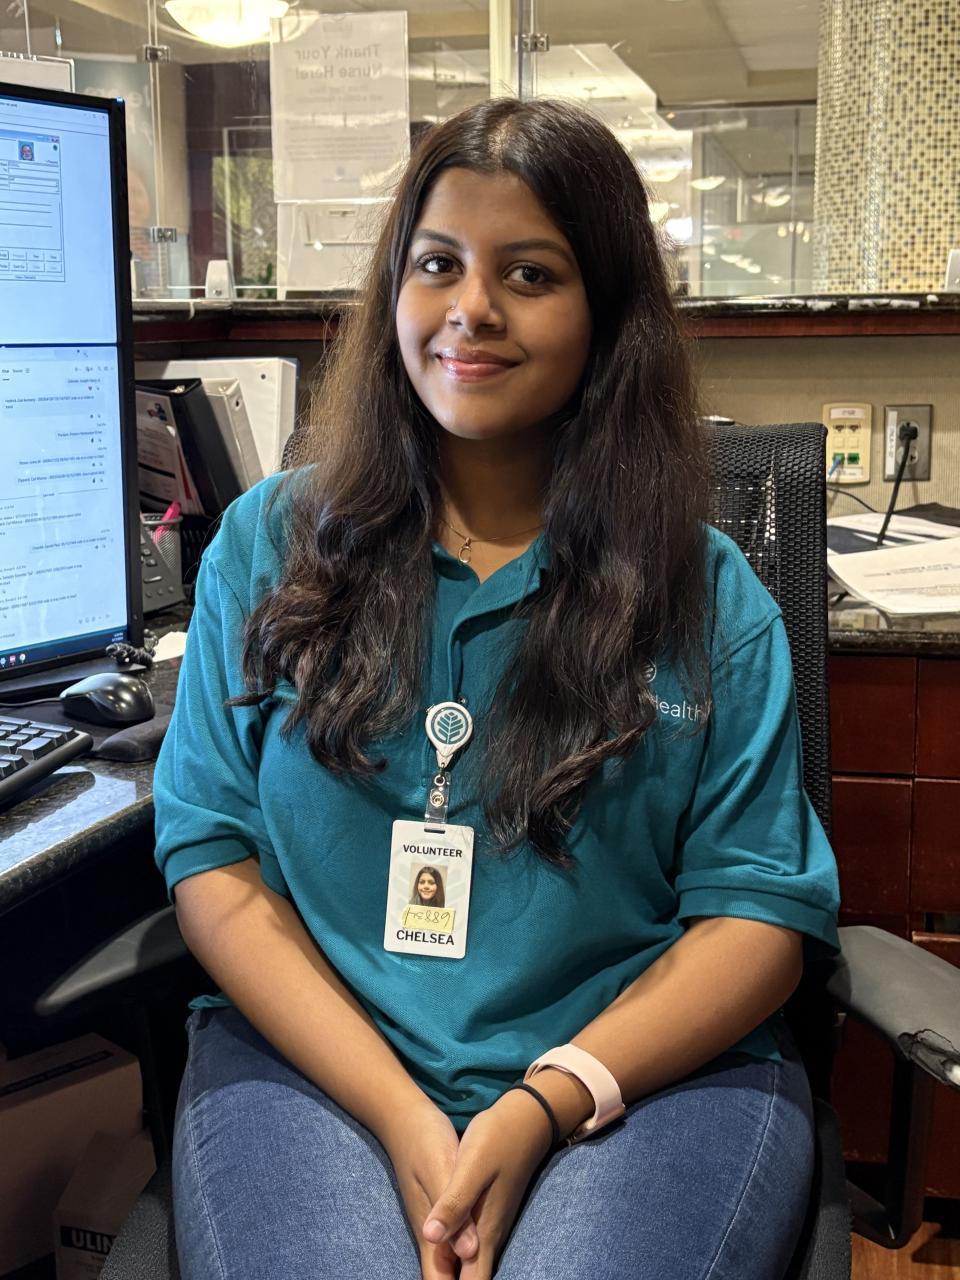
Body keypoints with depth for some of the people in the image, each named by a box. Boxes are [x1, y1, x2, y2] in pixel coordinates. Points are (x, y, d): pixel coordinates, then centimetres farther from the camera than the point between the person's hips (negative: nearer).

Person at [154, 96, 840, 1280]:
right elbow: (210, 856, 1)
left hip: (644, 1074, 0)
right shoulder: (270, 544, 6)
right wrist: (400, 1117, -11)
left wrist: (550, 1101, -14)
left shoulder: (709, 595, 4)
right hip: (313, 1063, 1)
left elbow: (761, 910, 1)